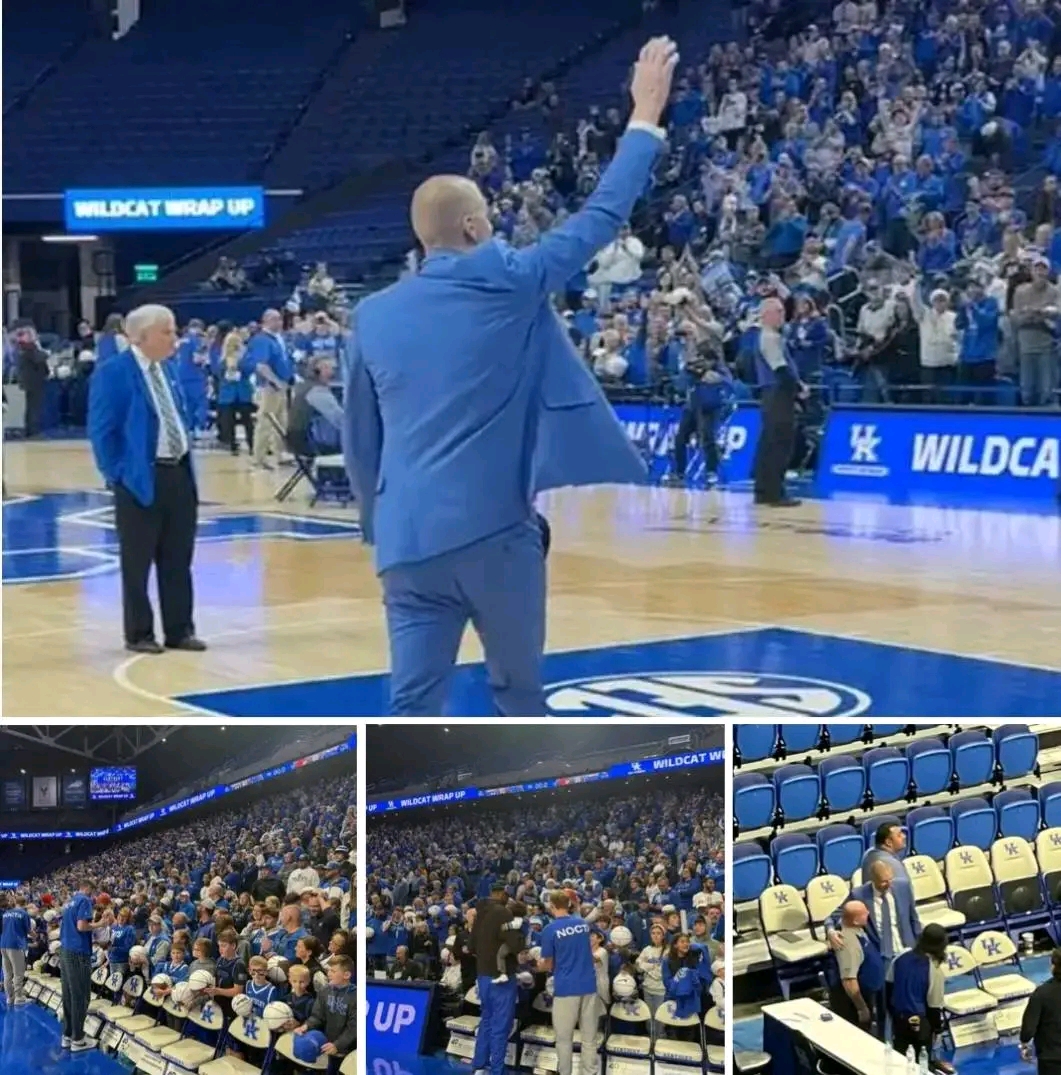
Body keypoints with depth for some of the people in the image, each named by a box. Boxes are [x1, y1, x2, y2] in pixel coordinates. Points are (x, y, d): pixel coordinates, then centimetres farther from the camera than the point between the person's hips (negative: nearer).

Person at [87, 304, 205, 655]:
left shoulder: (167, 369, 13)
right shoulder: (113, 372, -11)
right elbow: (101, 430, -12)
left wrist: (188, 462, 14)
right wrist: (116, 475, -14)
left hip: (179, 473, 7)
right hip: (141, 478, -7)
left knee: (178, 560, 11)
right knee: (137, 562, 3)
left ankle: (179, 630, 19)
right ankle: (139, 634, 12)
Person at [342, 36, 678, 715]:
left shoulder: (374, 315, 9)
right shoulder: (506, 282, -3)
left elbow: (360, 442, 16)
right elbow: (601, 218, 3)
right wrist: (646, 118, 13)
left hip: (408, 538, 3)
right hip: (493, 528, -3)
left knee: (414, 705, 1)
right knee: (518, 687, 16)